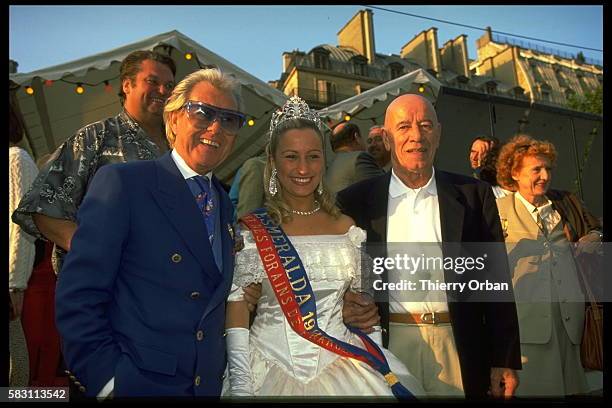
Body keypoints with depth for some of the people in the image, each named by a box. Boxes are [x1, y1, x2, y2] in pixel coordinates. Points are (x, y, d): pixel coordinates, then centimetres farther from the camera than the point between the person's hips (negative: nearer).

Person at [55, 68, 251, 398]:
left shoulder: (226, 203, 9)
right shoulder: (121, 182, -10)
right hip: (136, 384, -5)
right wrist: (107, 380, -17)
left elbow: (214, 298, 12)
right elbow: (78, 295, -14)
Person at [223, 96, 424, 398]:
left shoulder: (347, 228, 3)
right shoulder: (251, 229, -4)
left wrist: (377, 368, 3)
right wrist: (240, 385, -10)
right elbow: (237, 307, -5)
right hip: (270, 369, -2)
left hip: (341, 366, 2)